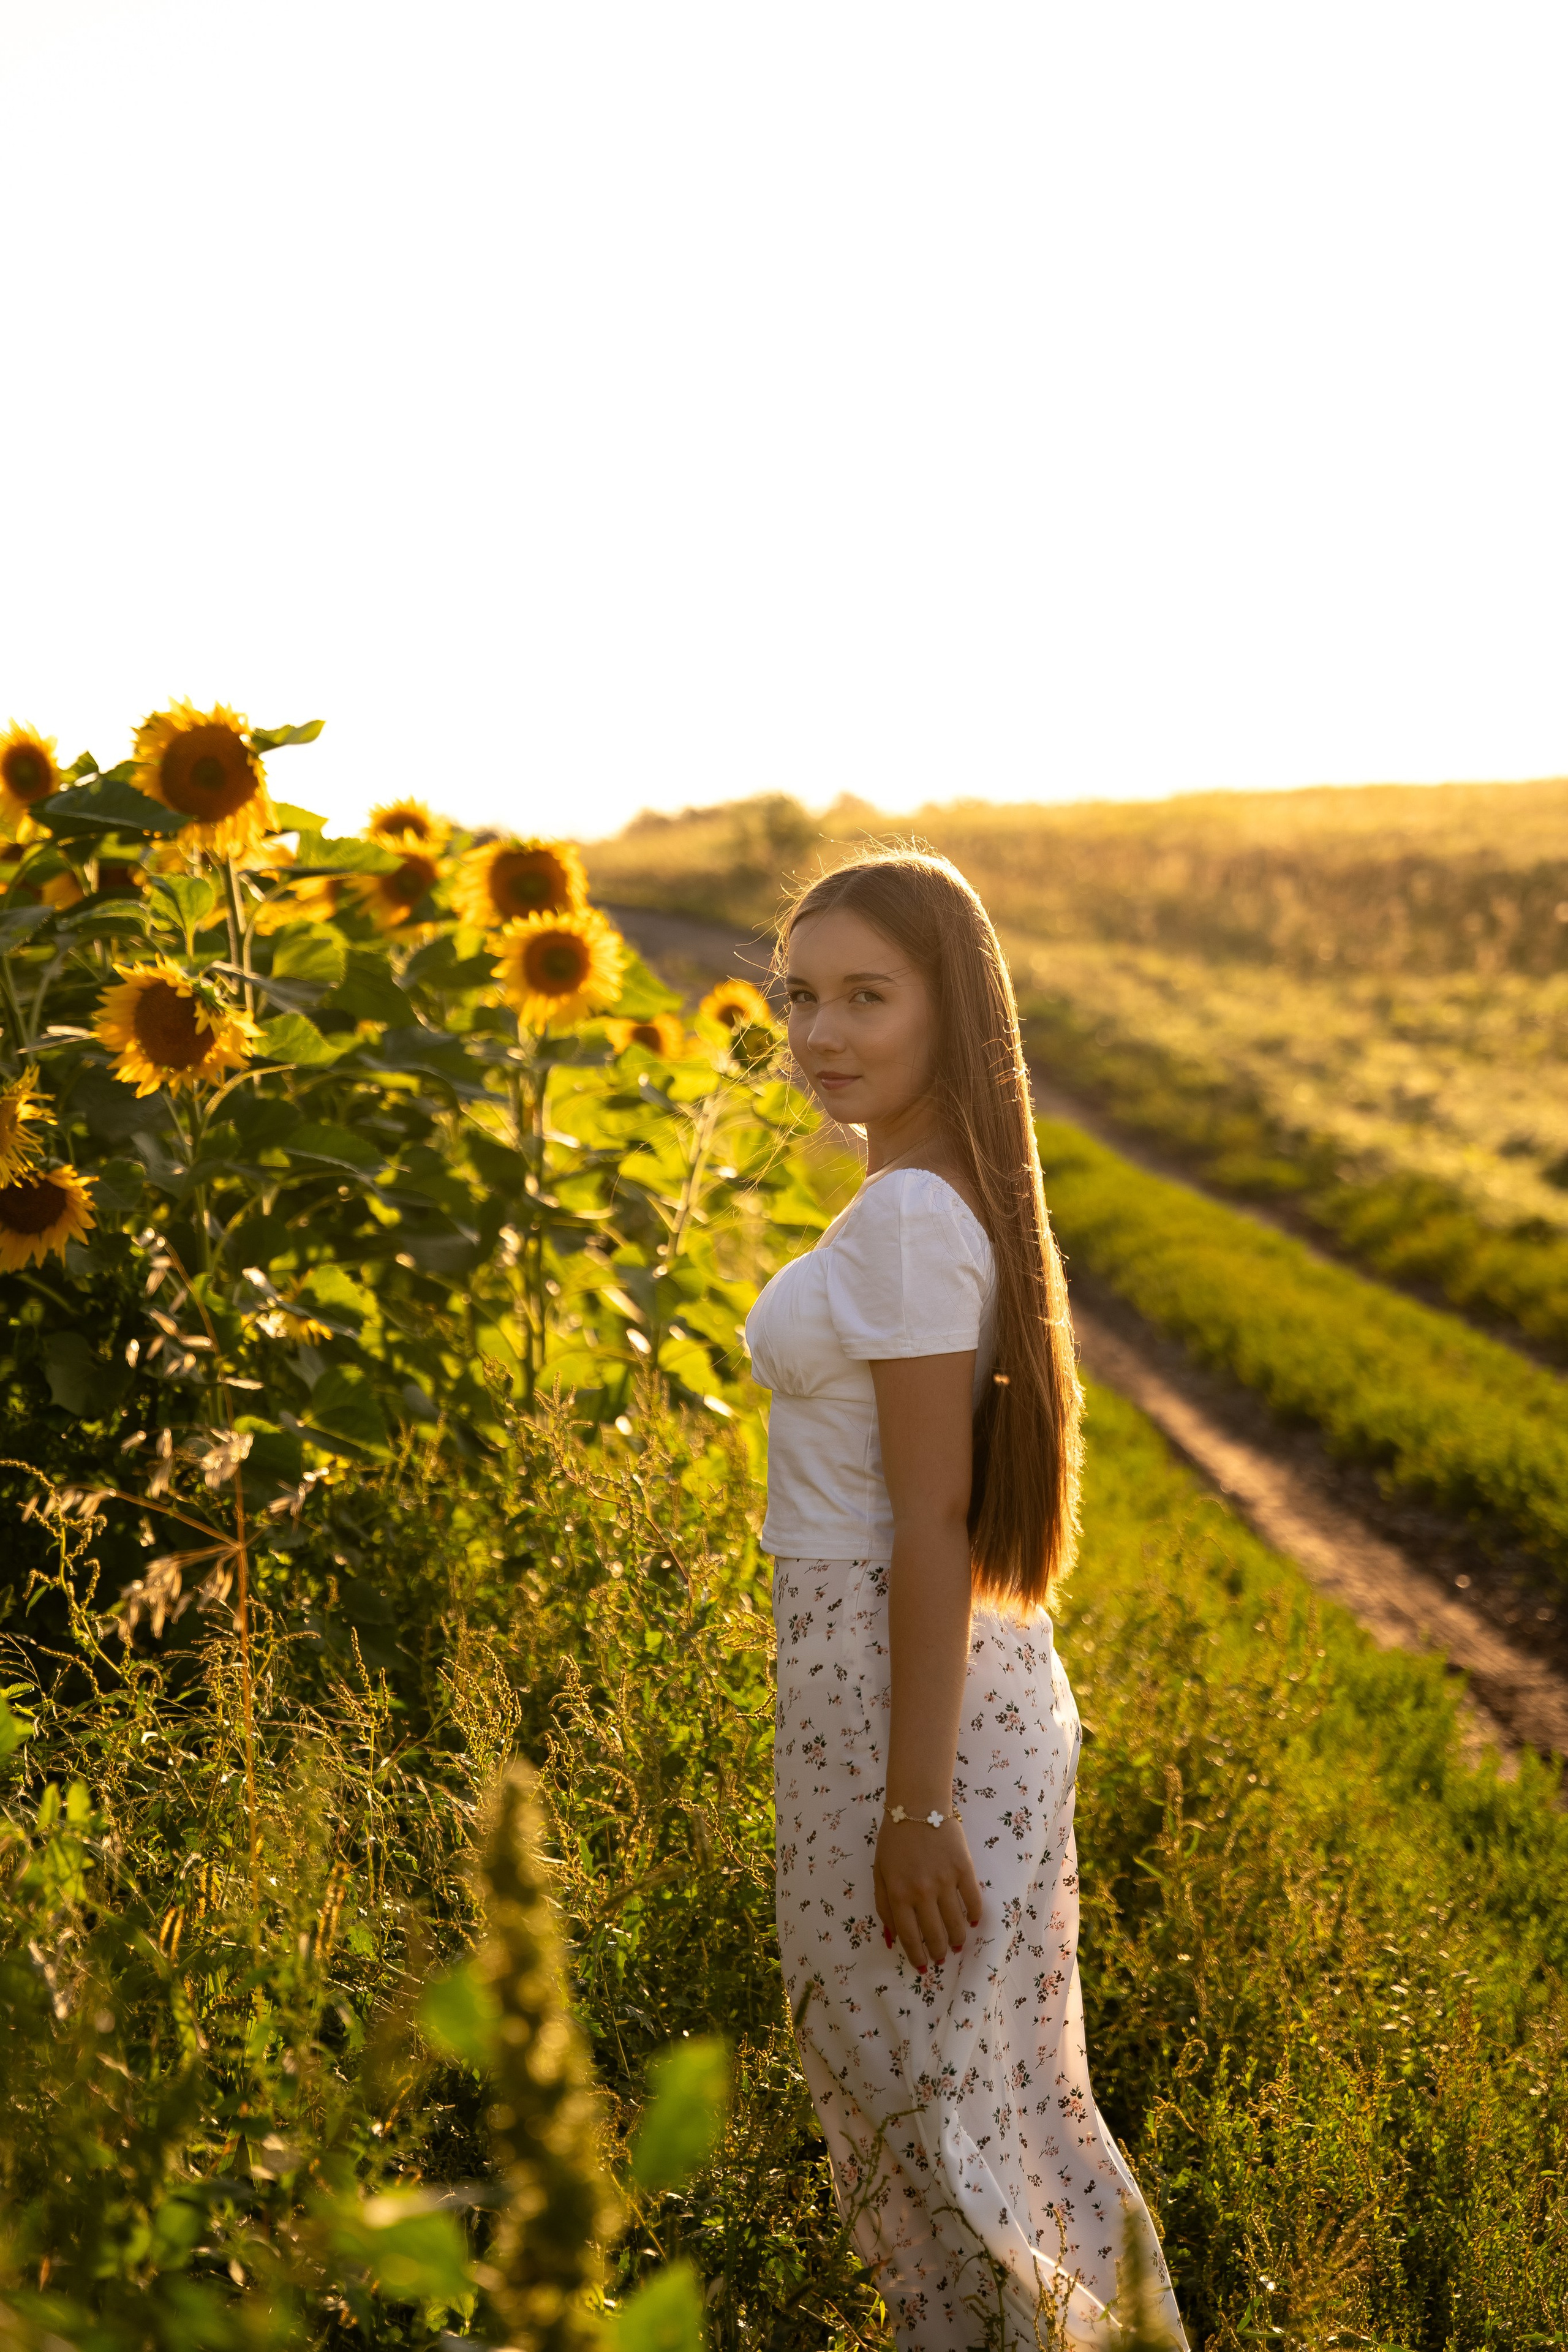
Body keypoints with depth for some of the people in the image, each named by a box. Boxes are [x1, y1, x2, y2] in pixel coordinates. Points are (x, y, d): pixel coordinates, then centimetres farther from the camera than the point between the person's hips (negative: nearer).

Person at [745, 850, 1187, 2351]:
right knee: (895, 2058, 20)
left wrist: (916, 1807, -19)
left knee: (941, 2083, 4)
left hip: (907, 1681, -9)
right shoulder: (943, 1194, 7)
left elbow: (932, 1522, -22)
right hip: (881, 1664, 9)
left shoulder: (909, 1218, -21)